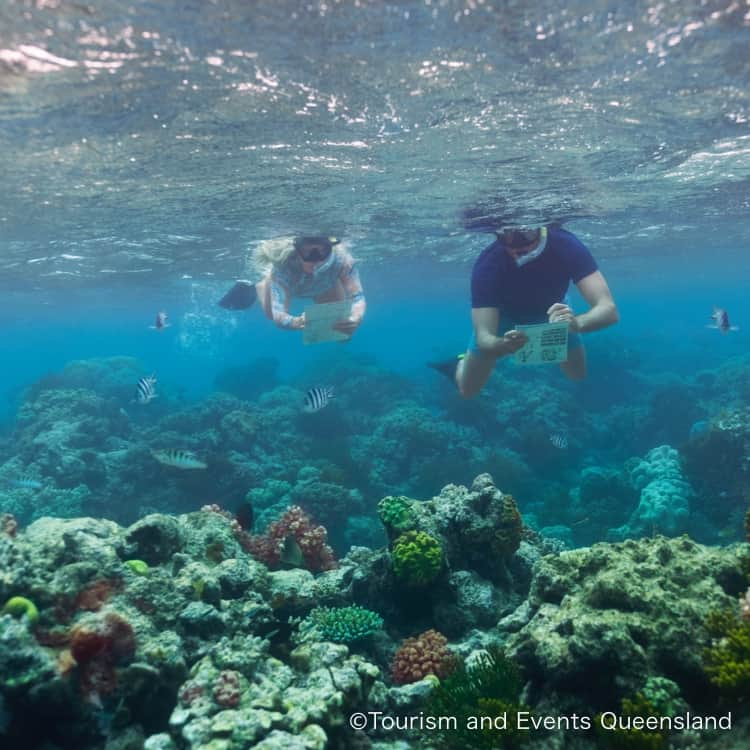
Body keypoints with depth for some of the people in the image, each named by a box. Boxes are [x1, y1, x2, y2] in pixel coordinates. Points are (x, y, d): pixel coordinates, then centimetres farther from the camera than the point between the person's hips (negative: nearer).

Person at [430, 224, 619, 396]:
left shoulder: (566, 245, -39)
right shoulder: (488, 264, -40)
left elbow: (609, 310, -43)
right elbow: (483, 337, -41)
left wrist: (577, 323, -65)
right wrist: (502, 345, -65)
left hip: (552, 309, 2)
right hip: (504, 312, -1)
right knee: (467, 390, 0)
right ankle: (460, 364, 37)